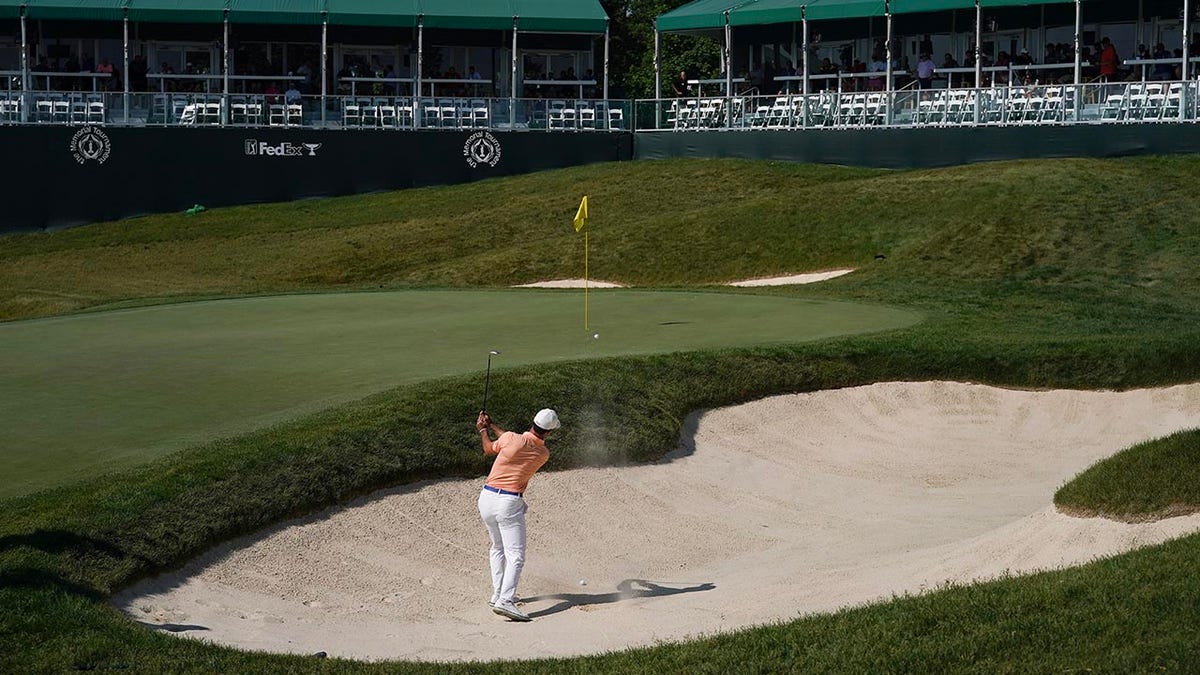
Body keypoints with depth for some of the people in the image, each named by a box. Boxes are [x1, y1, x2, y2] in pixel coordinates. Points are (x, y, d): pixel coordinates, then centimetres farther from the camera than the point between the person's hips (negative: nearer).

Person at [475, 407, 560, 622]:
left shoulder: (510, 438, -6)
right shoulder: (543, 454, 1)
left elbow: (489, 449, 15)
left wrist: (483, 429, 33)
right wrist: (493, 426, 26)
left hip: (486, 497, 4)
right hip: (509, 503, -4)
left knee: (498, 548, 22)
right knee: (516, 555, -6)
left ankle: (498, 594, 24)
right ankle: (505, 601, -23)